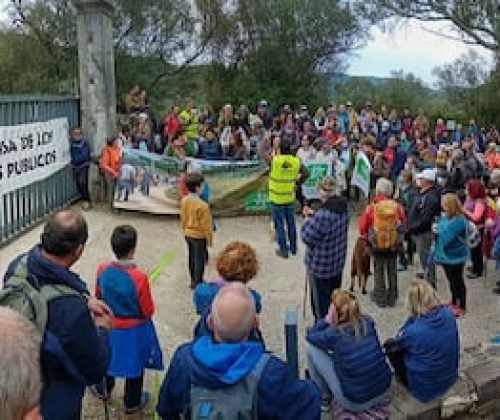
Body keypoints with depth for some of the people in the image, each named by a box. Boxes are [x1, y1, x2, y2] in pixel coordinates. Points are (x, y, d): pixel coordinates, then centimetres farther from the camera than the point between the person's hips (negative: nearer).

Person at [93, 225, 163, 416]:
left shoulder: (103, 270, -17)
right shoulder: (139, 277, -31)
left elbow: (98, 297, 0)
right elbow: (148, 311, -21)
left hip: (109, 325, 4)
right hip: (134, 330, -4)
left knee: (108, 357, 29)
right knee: (135, 365, 19)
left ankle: (104, 390, 52)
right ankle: (132, 403, 37)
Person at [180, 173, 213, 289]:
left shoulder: (184, 200, -6)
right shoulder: (202, 205, -28)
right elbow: (206, 225, -20)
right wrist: (209, 239, -7)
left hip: (188, 234, 7)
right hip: (199, 236, -7)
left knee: (191, 258, 20)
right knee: (199, 260, 8)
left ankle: (193, 280, 34)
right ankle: (197, 283, 19)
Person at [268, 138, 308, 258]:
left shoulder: (274, 160, -20)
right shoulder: (296, 161, -9)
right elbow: (305, 173, -2)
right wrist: (297, 183, 7)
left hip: (277, 199, -4)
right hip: (290, 198, 4)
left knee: (279, 225, 7)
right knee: (291, 223, 18)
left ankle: (284, 250, 14)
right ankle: (293, 248, 29)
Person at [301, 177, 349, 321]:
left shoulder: (323, 215, -31)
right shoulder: (343, 208, -4)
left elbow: (307, 238, -21)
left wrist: (308, 220, -6)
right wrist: (314, 215, 7)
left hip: (320, 266, -8)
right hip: (338, 262, 8)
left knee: (321, 301, 10)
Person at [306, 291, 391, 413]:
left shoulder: (334, 334, -16)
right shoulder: (368, 322, -3)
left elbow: (310, 336, 5)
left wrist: (327, 319, -5)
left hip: (356, 403, -6)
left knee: (312, 348, 5)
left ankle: (324, 398, 19)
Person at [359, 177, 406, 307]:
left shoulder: (371, 207, -15)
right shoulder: (397, 206, -10)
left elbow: (362, 226, -7)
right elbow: (403, 223, 2)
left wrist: (366, 236, 12)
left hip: (377, 244, -2)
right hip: (394, 244, 2)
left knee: (379, 271, 13)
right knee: (392, 270, 16)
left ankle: (380, 298, 20)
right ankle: (392, 298, 26)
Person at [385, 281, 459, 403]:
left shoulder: (413, 331, -30)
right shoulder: (448, 315, -14)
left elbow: (398, 341, -5)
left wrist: (412, 318, -15)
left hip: (425, 389, -6)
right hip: (450, 379, 6)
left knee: (390, 346, 10)